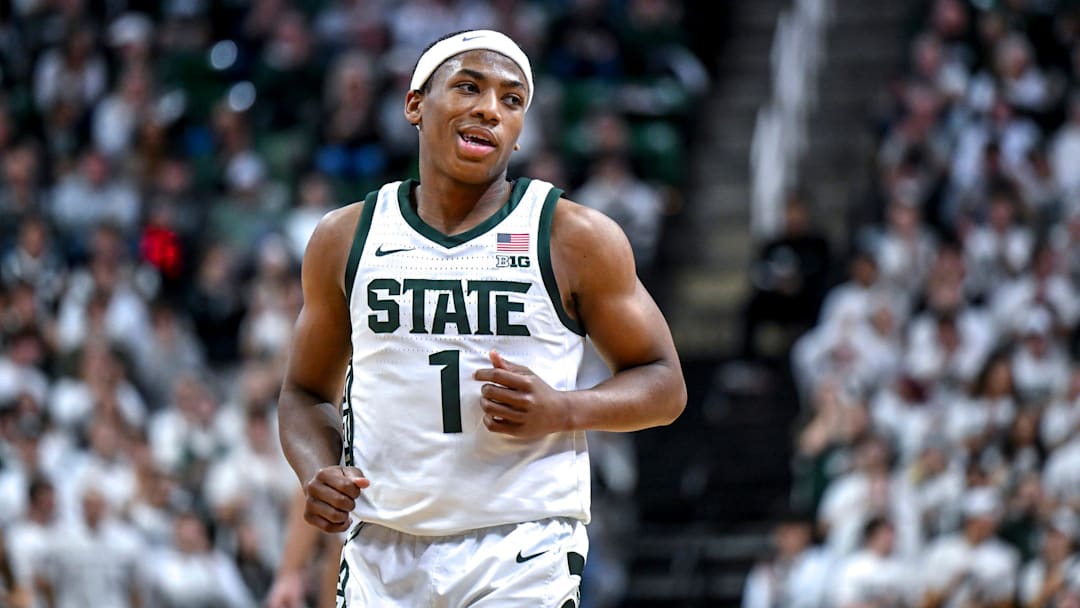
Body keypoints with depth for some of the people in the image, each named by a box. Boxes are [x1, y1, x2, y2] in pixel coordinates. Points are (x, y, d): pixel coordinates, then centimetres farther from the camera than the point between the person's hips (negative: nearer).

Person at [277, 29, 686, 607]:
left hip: (522, 554, -3)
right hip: (381, 553, 3)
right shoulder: (344, 239, 8)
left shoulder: (575, 238, 0)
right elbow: (306, 392, 17)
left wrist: (561, 411, -14)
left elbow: (663, 385, 4)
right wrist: (316, 474, -4)